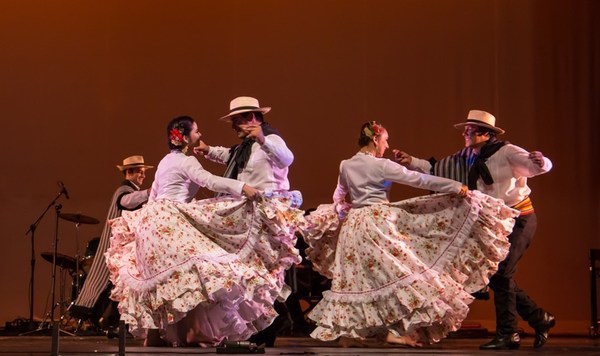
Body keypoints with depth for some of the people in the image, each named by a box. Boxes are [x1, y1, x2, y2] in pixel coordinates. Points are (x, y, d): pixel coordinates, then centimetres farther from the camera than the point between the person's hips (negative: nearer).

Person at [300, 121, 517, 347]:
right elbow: (419, 180, -9)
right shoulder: (380, 165, -10)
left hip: (353, 225, 8)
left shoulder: (345, 166, 10)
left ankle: (346, 331, 13)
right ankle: (394, 330, -10)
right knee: (397, 271, -4)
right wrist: (456, 186, -6)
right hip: (378, 223, -8)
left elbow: (338, 197, 19)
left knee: (357, 279, 12)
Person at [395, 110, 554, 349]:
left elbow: (542, 167, -21)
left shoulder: (506, 152, -15)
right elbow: (437, 170, 7)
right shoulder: (465, 159, 4)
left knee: (501, 273, -15)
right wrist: (411, 162, -4)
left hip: (519, 219, -8)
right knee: (497, 277, 8)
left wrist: (539, 162, -44)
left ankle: (507, 335, -8)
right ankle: (539, 320, 21)